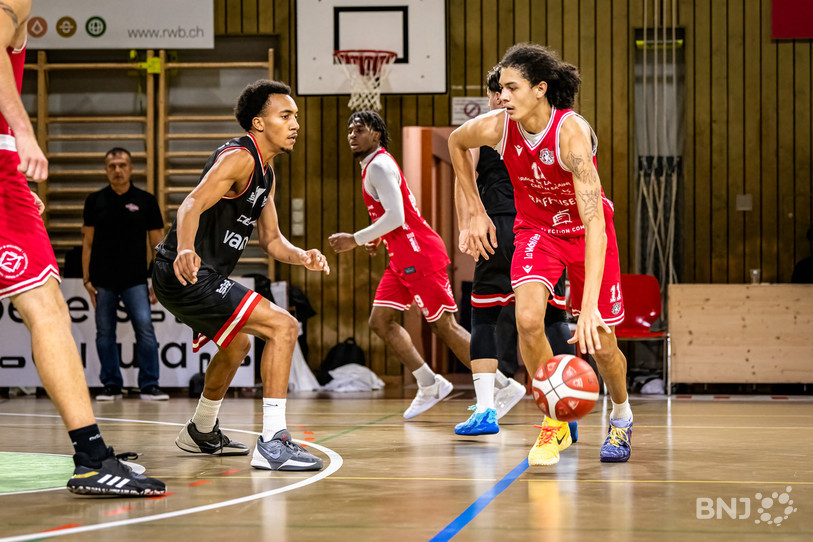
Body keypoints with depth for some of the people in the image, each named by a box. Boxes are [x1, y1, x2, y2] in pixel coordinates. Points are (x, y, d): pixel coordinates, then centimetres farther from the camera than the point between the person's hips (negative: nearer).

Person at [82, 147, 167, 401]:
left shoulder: (145, 200, 3)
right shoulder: (95, 201, 6)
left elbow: (157, 242, 5)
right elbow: (88, 242, 8)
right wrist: (86, 278, 1)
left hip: (135, 280, -2)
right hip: (103, 281, 2)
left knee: (145, 327, -11)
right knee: (105, 333, 4)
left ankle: (149, 385, -6)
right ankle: (112, 386, 13)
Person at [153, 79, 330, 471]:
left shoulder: (266, 174, 16)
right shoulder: (239, 157, -15)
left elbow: (271, 239, 20)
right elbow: (193, 204, -30)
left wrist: (301, 257, -1)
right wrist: (186, 250, -49)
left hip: (184, 278, 11)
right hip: (188, 276, -11)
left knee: (237, 345, 33)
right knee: (283, 326, -18)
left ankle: (202, 432, 52)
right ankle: (272, 443, -21)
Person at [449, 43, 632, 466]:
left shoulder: (571, 132, -35)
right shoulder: (495, 128, -22)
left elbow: (595, 223, -42)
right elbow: (455, 142, 5)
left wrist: (589, 305, -49)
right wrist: (476, 212, 3)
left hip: (585, 232, -3)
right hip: (535, 229, 3)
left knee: (600, 344, 3)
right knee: (527, 319, -23)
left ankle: (621, 416, 35)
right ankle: (555, 422, -2)